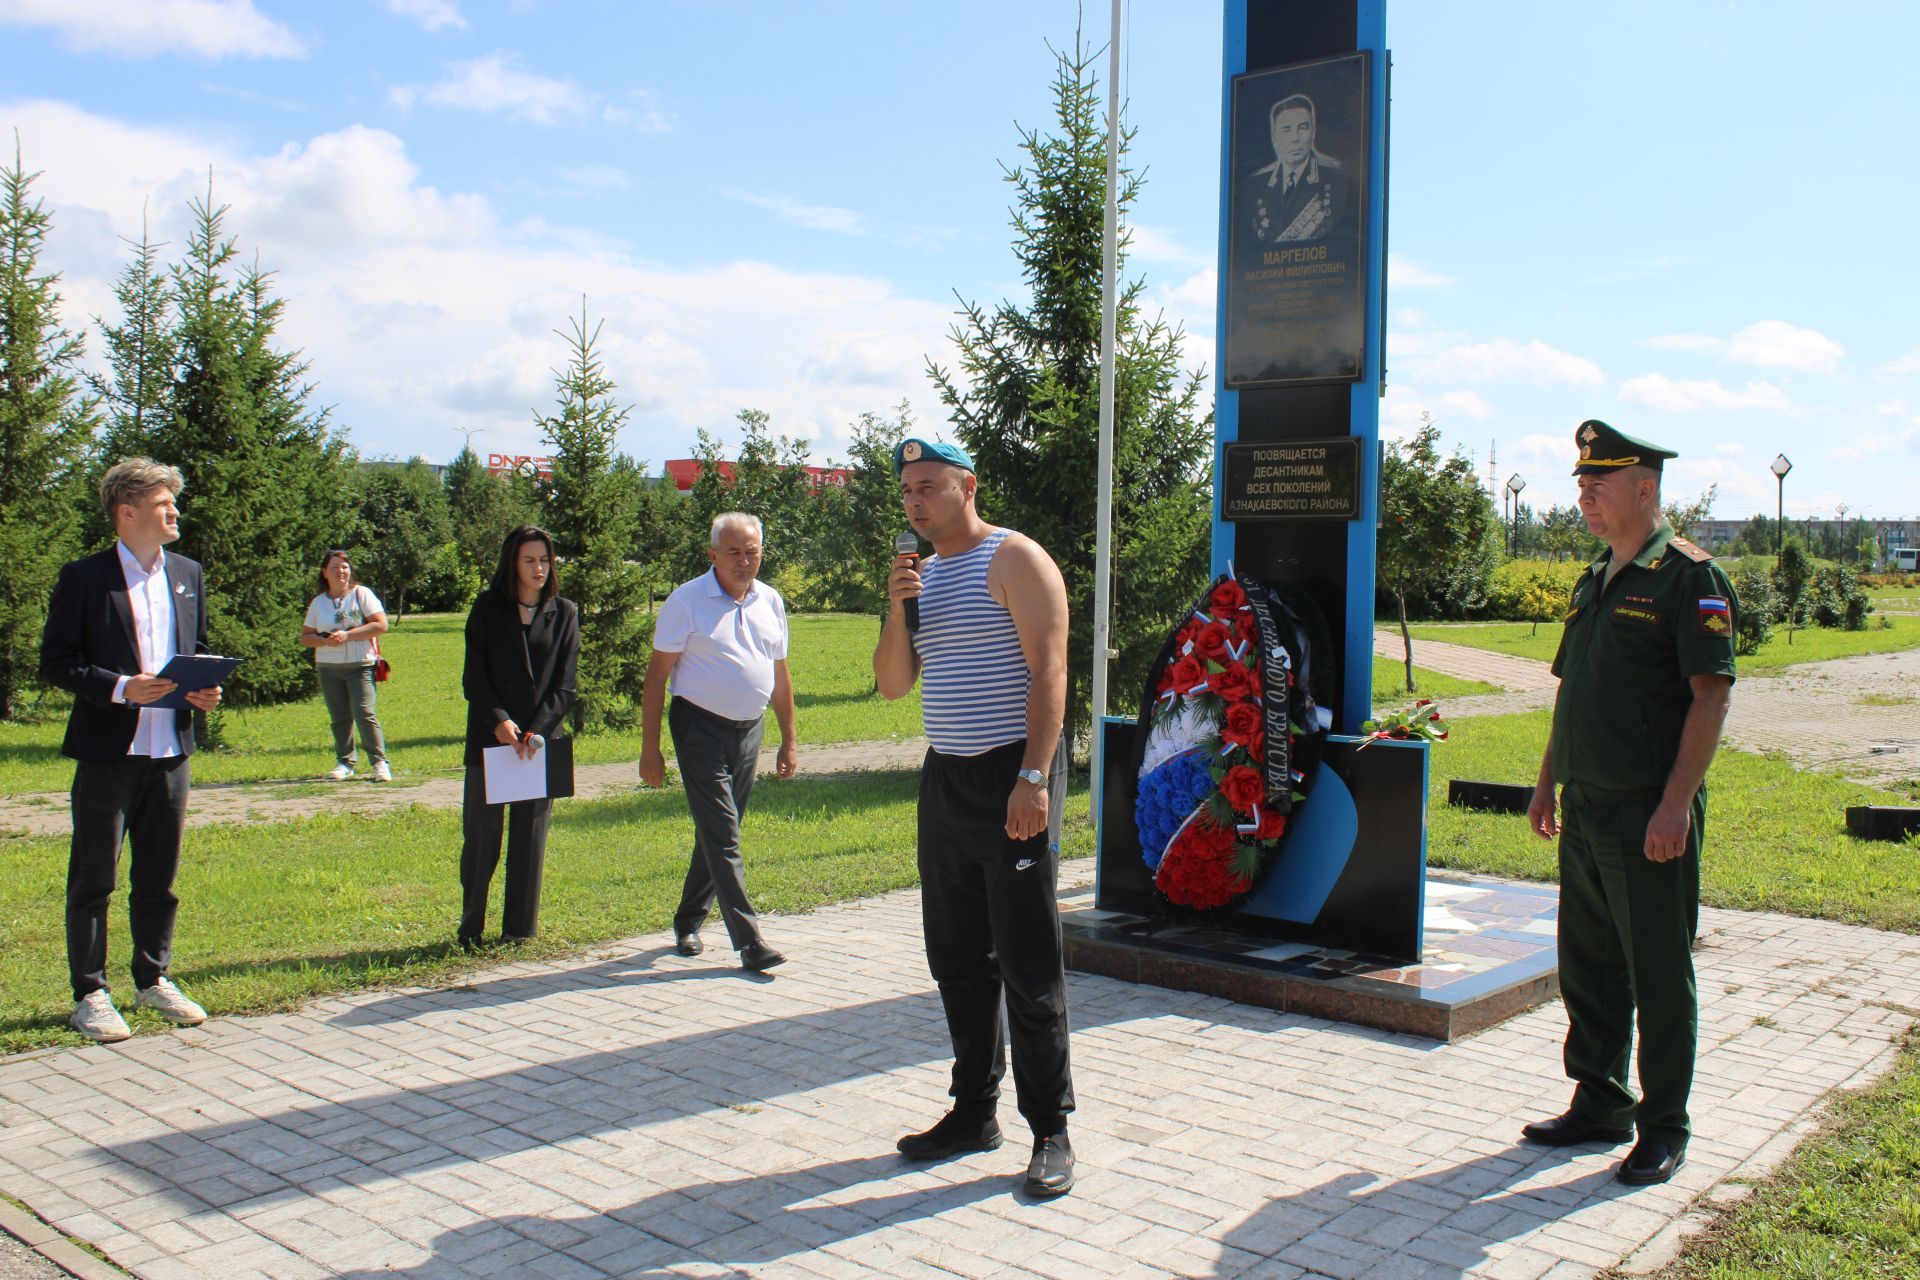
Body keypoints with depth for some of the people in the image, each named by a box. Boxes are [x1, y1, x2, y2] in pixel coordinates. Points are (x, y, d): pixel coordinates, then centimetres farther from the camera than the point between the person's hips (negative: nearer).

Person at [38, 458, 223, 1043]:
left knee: (159, 877, 13)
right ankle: (90, 994, 12)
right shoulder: (84, 578, -5)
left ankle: (153, 979, 26)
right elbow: (54, 663, -6)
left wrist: (205, 689, 0)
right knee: (93, 879, 3)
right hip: (108, 751, -5)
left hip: (171, 751, 5)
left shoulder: (187, 574, 11)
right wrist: (120, 687, -19)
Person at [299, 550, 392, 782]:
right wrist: (324, 640, -11)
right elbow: (305, 636, 11)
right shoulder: (318, 602, 11)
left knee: (364, 714, -13)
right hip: (328, 668, 4)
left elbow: (381, 625, -9)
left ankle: (380, 762, -8)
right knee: (339, 717, 7)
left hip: (360, 666, -4)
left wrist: (347, 635, -16)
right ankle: (344, 763, 17)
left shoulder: (361, 594, -1)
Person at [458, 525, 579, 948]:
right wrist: (498, 721, -14)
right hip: (489, 739, -1)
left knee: (530, 838, 4)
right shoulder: (487, 608, 5)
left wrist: (537, 730, -12)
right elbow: (473, 676, 1)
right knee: (480, 836, 0)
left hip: (542, 740, 1)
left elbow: (565, 684, 1)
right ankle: (470, 929, 13)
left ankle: (519, 930, 14)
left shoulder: (564, 613, 6)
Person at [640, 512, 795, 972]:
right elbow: (657, 676, -7)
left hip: (750, 729, 5)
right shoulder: (687, 600, -7)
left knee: (718, 833, 14)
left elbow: (779, 674, 16)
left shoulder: (771, 602, 8)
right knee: (722, 838, -8)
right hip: (701, 728, -5)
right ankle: (749, 942, -7)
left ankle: (688, 922, 30)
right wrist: (650, 748, -10)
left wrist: (789, 740, 14)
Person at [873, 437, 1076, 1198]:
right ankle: (974, 1112, 25)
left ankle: (1050, 1132, 6)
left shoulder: (1014, 559, -7)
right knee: (957, 958, 12)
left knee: (1028, 963, -4)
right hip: (944, 778, 8)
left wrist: (1033, 778, -23)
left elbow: (1048, 672, -15)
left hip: (1011, 777, -8)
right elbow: (893, 684, 13)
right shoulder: (924, 575, 16)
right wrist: (896, 607, -4)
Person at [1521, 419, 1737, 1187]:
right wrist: (1547, 785, 18)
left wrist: (1676, 804, -21)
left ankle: (1663, 1127, 15)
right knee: (1587, 968, 14)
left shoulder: (1688, 577, -10)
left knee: (1659, 976, 2)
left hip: (1651, 814, -8)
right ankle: (1600, 1104, 27)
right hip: (1586, 809, 8)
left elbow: (1711, 694, -16)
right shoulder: (1594, 583, 15)